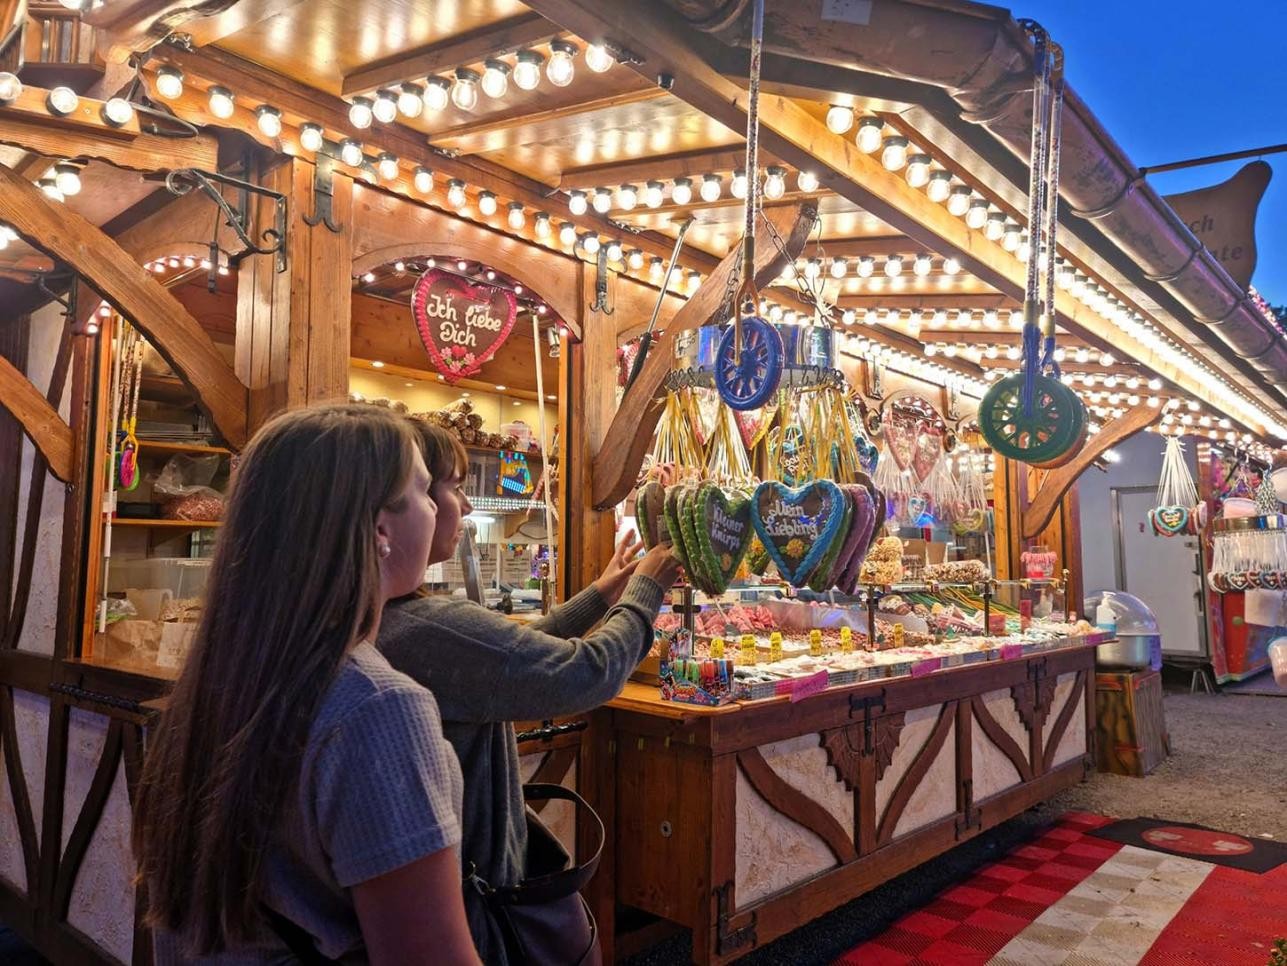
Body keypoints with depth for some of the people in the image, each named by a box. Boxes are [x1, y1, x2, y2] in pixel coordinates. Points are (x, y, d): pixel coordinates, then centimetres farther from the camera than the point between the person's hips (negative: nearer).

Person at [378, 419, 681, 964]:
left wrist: (601, 595, 11)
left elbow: (502, 653, 7)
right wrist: (646, 591, -6)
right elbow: (589, 672, -24)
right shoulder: (433, 629, -31)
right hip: (462, 898, -8)